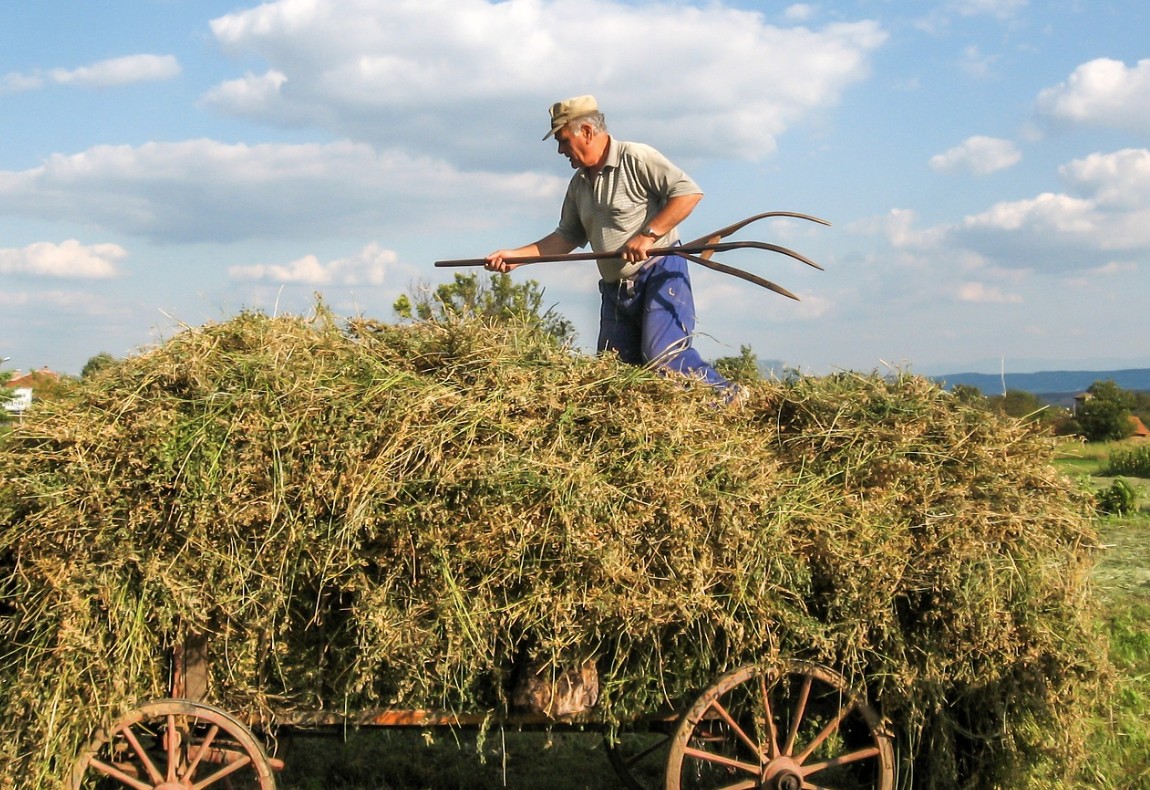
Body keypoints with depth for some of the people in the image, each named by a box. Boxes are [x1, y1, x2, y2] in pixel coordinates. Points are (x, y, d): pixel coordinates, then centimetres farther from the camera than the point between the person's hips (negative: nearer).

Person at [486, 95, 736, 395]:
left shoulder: (636, 158, -8)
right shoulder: (579, 184, 16)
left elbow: (689, 192, -16)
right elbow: (567, 236, 22)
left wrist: (647, 235, -22)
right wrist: (515, 255, 13)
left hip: (659, 274, -8)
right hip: (615, 290, 8)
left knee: (664, 355, -23)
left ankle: (731, 400, -9)